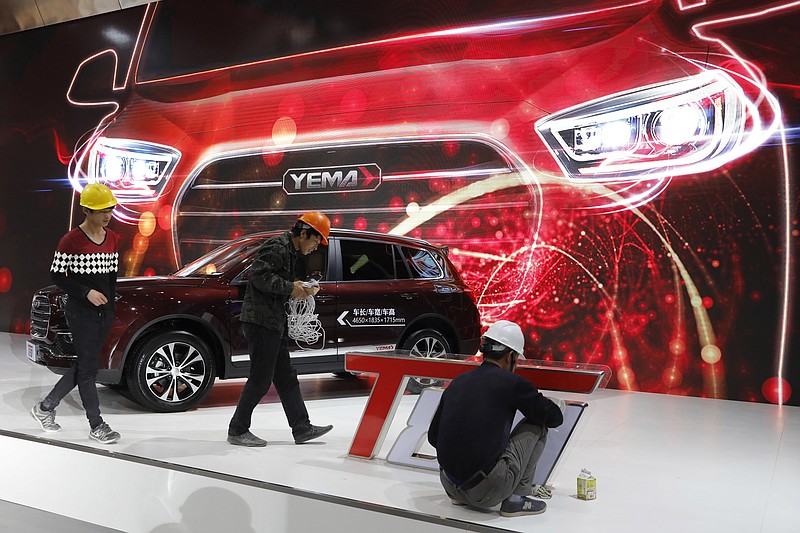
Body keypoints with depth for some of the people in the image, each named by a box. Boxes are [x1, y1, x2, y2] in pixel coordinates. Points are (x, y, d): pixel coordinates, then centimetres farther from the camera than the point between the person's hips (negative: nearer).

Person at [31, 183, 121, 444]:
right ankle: (97, 425, 8)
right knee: (88, 368, -1)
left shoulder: (111, 238, 8)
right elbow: (56, 275, -8)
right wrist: (86, 293, -18)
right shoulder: (71, 240, -11)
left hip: (104, 312, 7)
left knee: (85, 365, 12)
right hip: (81, 312, -7)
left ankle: (45, 407, 29)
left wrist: (110, 303, 11)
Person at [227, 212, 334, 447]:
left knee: (286, 378, 11)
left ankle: (301, 428, 17)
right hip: (261, 321, -11)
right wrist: (290, 288, -18)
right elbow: (259, 276, -24)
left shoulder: (289, 251, 20)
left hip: (274, 322, 11)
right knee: (261, 378, -5)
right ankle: (237, 431, 6)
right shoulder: (277, 247, -13)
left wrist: (301, 289, 7)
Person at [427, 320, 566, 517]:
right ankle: (516, 498, 9)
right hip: (486, 492, -6)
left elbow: (433, 437, 15)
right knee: (536, 426, 11)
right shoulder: (511, 382, -6)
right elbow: (554, 418, 5)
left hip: (449, 484, 6)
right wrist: (558, 407, 30)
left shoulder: (457, 382, 9)